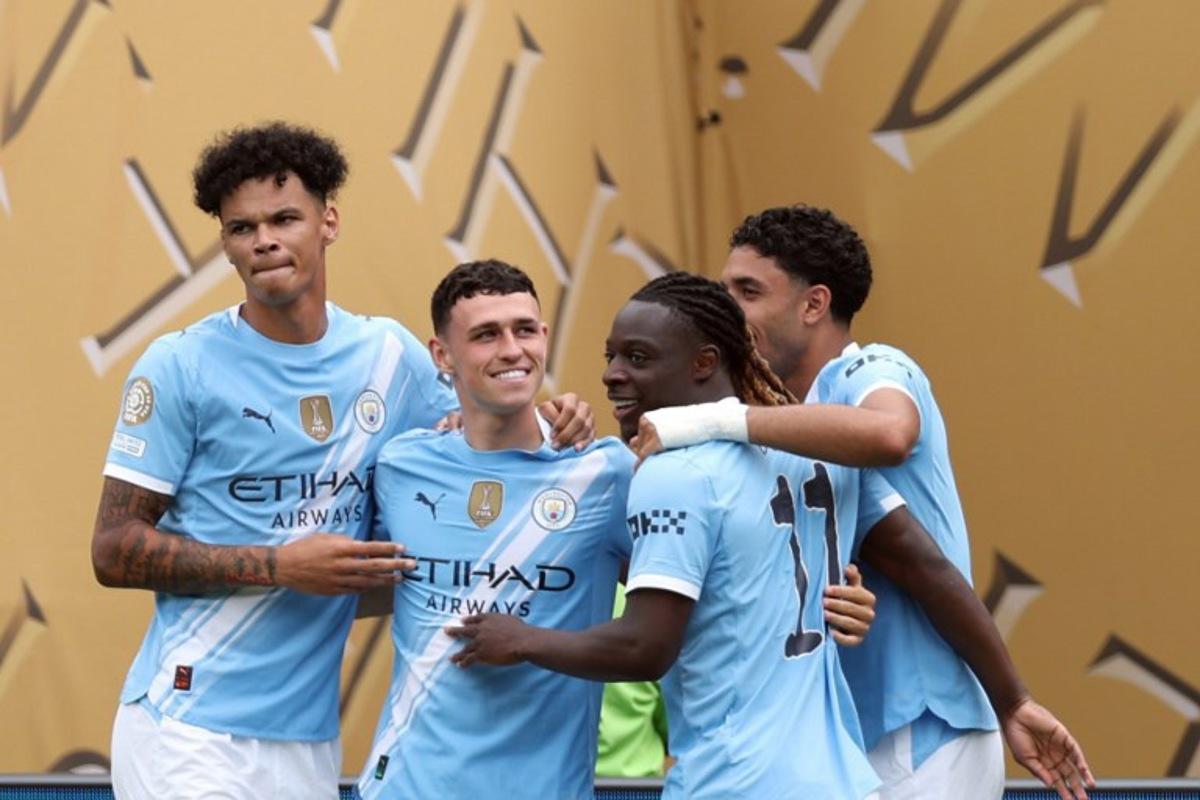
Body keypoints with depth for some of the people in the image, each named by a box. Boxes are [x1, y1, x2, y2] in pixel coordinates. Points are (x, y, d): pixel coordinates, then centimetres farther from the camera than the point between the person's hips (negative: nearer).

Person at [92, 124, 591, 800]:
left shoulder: (389, 355, 8)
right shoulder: (181, 367, -4)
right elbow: (114, 550, -5)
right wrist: (278, 566, -14)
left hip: (310, 736, 4)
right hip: (190, 729, -4)